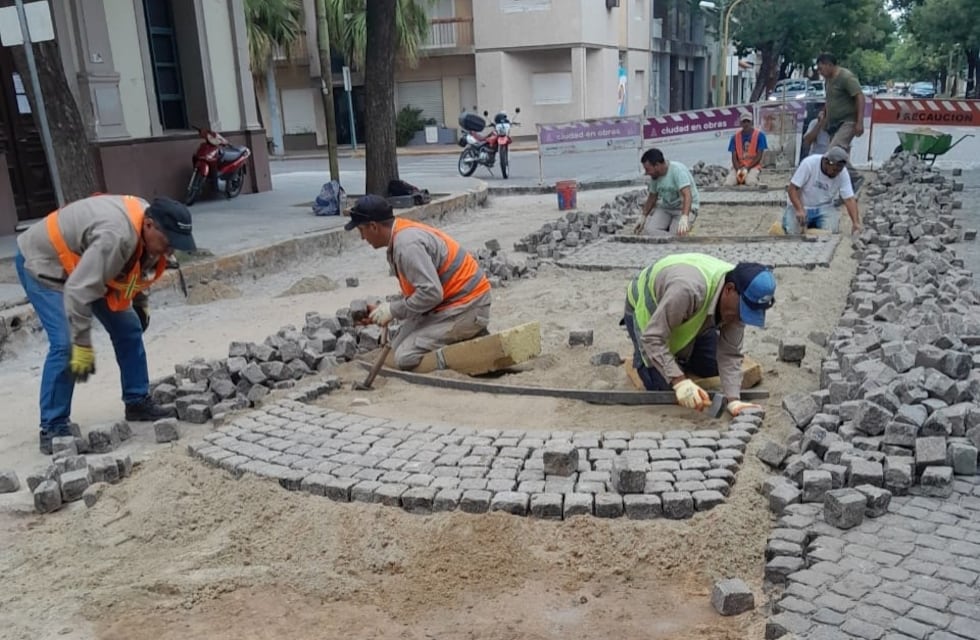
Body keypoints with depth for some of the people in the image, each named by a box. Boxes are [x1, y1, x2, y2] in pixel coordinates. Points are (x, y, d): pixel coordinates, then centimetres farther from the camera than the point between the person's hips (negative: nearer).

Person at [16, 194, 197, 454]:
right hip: (43, 262, -9)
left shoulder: (148, 229, -12)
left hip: (85, 264, 9)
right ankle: (52, 429, -9)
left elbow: (138, 264, 10)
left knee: (128, 329, 5)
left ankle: (137, 402, 17)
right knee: (65, 344, -19)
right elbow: (77, 291, -40)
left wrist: (140, 302, 9)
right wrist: (82, 344, -34)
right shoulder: (115, 236, -41)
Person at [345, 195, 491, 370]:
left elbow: (431, 293, -28)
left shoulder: (407, 244, -23)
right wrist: (384, 310, 6)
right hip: (452, 302, 10)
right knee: (399, 347, 12)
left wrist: (392, 310, -16)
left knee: (405, 358, -14)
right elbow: (414, 290, 16)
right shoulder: (404, 235, 8)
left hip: (467, 307, -10)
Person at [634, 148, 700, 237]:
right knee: (648, 230, -20)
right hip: (666, 207, 5)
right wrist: (643, 217, 15)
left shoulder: (678, 170, -23)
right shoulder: (655, 176, -2)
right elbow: (652, 197, 14)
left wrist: (684, 218, -48)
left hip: (685, 207, -5)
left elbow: (687, 195, -34)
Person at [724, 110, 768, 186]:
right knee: (728, 184, -26)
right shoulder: (735, 137, 8)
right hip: (738, 166, 2)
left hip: (753, 166, -2)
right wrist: (738, 170, -15)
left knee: (750, 182, -34)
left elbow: (759, 156, -3)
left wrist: (747, 168, -15)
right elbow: (734, 157, 4)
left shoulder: (759, 135, 0)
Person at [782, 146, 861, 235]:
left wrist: (856, 223, -29)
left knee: (831, 231, -23)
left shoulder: (843, 173, -13)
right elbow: (792, 188, -20)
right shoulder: (809, 163, -21)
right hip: (801, 205, -2)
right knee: (793, 231, -23)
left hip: (824, 208, 2)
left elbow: (849, 199, -16)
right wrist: (799, 210, -34)